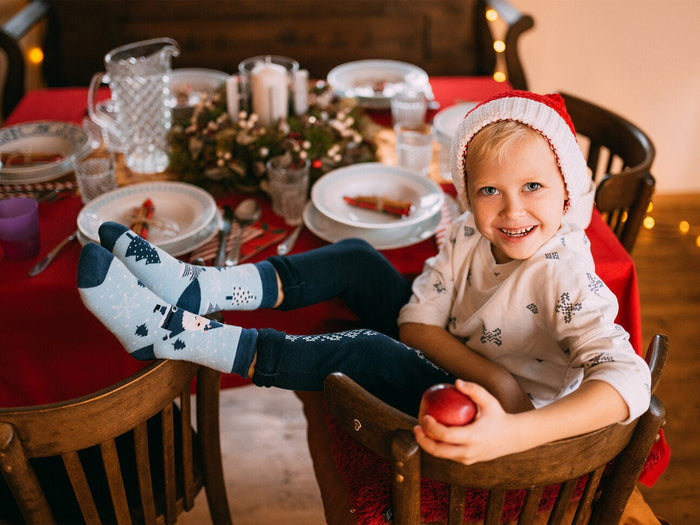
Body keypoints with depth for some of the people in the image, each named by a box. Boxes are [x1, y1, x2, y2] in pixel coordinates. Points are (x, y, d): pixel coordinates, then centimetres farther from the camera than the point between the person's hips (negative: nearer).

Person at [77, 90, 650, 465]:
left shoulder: (565, 279, -29)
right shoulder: (468, 237, -10)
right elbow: (418, 322, -9)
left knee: (369, 354, -31)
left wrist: (512, 434, -58)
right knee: (355, 258, -3)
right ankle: (200, 288, -10)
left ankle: (172, 332, -26)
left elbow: (628, 381, -43)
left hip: (493, 427, -6)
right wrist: (493, 376, -27)